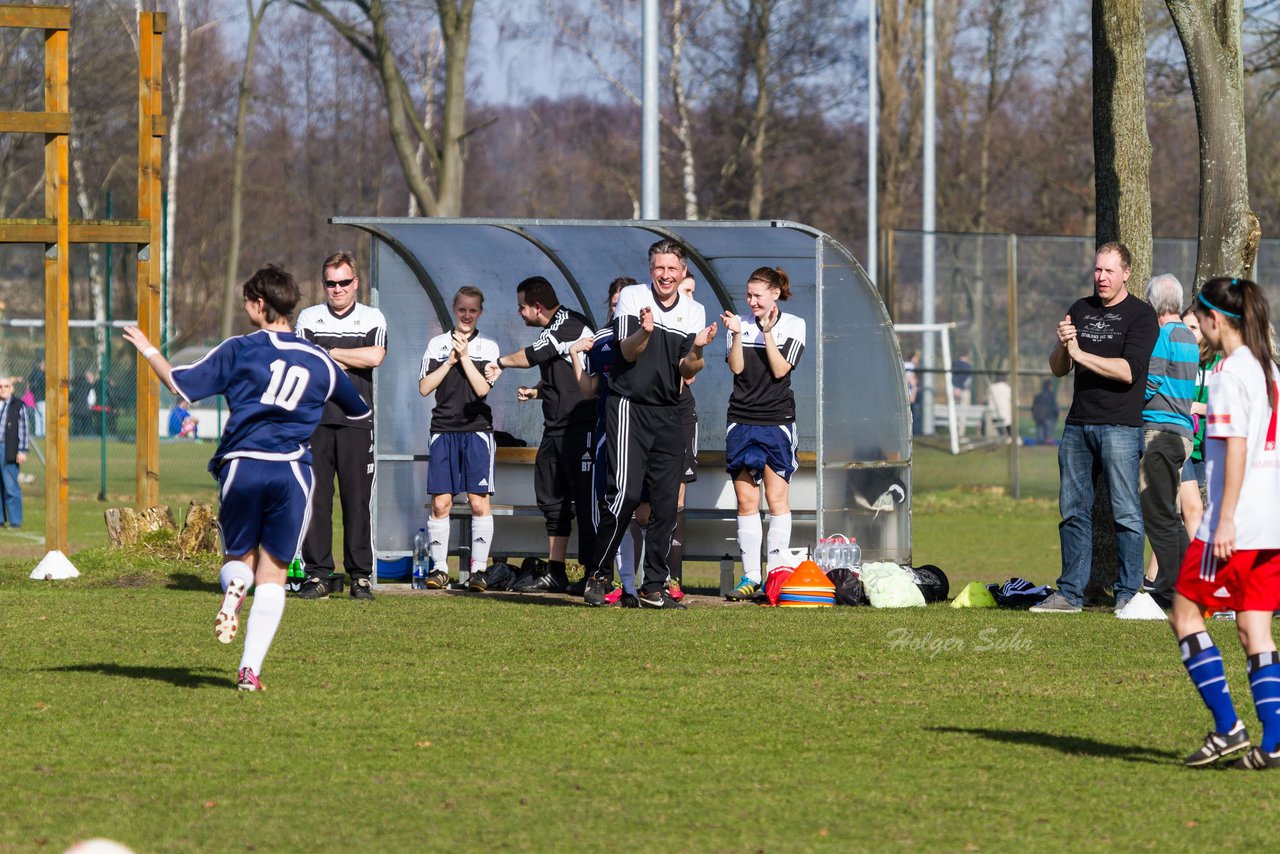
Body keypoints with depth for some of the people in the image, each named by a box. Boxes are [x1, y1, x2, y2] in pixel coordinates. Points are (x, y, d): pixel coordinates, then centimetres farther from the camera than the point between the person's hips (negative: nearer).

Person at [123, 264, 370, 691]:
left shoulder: (240, 350, 1)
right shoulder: (319, 361, 12)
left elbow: (182, 385, -1)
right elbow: (361, 411, 26)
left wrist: (147, 349, 14)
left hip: (241, 467, -1)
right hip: (292, 472, 1)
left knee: (238, 557, 18)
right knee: (272, 575, 7)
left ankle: (233, 585, -19)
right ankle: (251, 668, -4)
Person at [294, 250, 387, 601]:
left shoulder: (372, 319, 8)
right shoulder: (308, 318, 11)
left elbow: (375, 356, -10)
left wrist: (328, 352, -4)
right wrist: (350, 362, -6)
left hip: (356, 422, -1)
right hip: (315, 419, 1)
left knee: (357, 500, -2)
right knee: (315, 498, -2)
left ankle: (360, 576, 2)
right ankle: (317, 575, 1)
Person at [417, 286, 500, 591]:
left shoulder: (488, 347, 5)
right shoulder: (437, 344, 9)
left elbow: (483, 388, -6)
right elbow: (425, 387, 1)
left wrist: (464, 356, -10)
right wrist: (450, 360, -7)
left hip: (477, 430, -1)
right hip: (444, 430, 1)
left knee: (479, 501, -6)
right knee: (440, 503, -3)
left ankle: (478, 569, -3)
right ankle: (439, 568, 4)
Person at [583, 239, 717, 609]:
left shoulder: (694, 311, 9)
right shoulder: (632, 297, -2)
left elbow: (686, 372, 5)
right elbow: (628, 352, -10)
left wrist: (697, 350, -16)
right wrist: (645, 331, -30)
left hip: (668, 414, 5)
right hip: (630, 406, -5)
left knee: (666, 502, 2)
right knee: (625, 492, -17)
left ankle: (654, 586, 9)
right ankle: (597, 577, -6)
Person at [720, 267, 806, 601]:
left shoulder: (793, 325, 3)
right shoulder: (741, 323, 8)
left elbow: (780, 370, -7)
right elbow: (736, 367, -3)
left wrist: (768, 332, -13)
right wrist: (737, 334, -15)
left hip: (777, 421, -2)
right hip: (741, 420, 2)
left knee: (777, 498, -4)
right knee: (746, 501, 1)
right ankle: (750, 576, 4)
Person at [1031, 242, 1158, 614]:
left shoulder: (1141, 315, -2)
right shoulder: (1081, 310, 16)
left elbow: (1128, 371, -14)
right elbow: (1058, 369, 16)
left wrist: (1080, 354, -14)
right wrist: (1062, 346, -5)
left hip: (1120, 426, -6)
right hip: (1077, 425, 6)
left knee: (1126, 512, -7)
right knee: (1073, 511, 6)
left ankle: (1129, 593, -3)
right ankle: (1070, 593, 9)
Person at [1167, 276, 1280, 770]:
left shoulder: (1230, 373, -11)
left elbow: (1236, 448, -18)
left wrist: (1225, 520, -19)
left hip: (1235, 524, -8)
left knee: (1185, 616, 2)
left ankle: (1227, 727, -4)